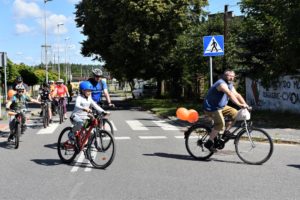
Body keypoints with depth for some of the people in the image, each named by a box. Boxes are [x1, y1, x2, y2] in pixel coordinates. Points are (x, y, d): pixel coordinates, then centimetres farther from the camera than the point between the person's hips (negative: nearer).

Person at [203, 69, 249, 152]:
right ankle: (209, 142, -11)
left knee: (235, 113, -1)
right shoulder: (221, 83, -21)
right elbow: (230, 94, -36)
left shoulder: (230, 85, 10)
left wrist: (245, 104, -9)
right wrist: (239, 104, -45)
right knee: (220, 124, -24)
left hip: (221, 106, 10)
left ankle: (226, 131, 12)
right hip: (211, 108, -10)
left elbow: (237, 95, 4)